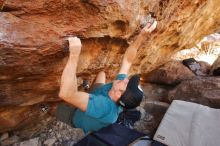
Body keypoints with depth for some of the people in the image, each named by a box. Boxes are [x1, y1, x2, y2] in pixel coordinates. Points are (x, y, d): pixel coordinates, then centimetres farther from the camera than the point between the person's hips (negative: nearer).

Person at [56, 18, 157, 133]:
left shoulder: (104, 106, -48)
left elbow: (66, 93, -61)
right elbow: (128, 59, -22)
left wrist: (74, 54, -61)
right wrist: (142, 35, -30)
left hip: (75, 115, -4)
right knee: (101, 73, 8)